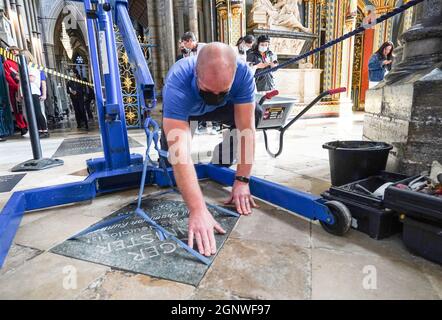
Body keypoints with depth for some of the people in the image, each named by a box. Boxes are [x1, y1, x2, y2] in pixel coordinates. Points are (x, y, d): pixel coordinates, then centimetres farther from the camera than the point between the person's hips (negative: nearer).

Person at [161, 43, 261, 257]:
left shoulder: (242, 73, -36)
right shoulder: (177, 83, -44)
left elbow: (246, 127, -35)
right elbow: (179, 150, -53)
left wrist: (242, 181, -40)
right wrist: (198, 210, -60)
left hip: (218, 110, 2)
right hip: (181, 111, -1)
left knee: (254, 113, -22)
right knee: (169, 157, -20)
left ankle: (222, 159, 1)